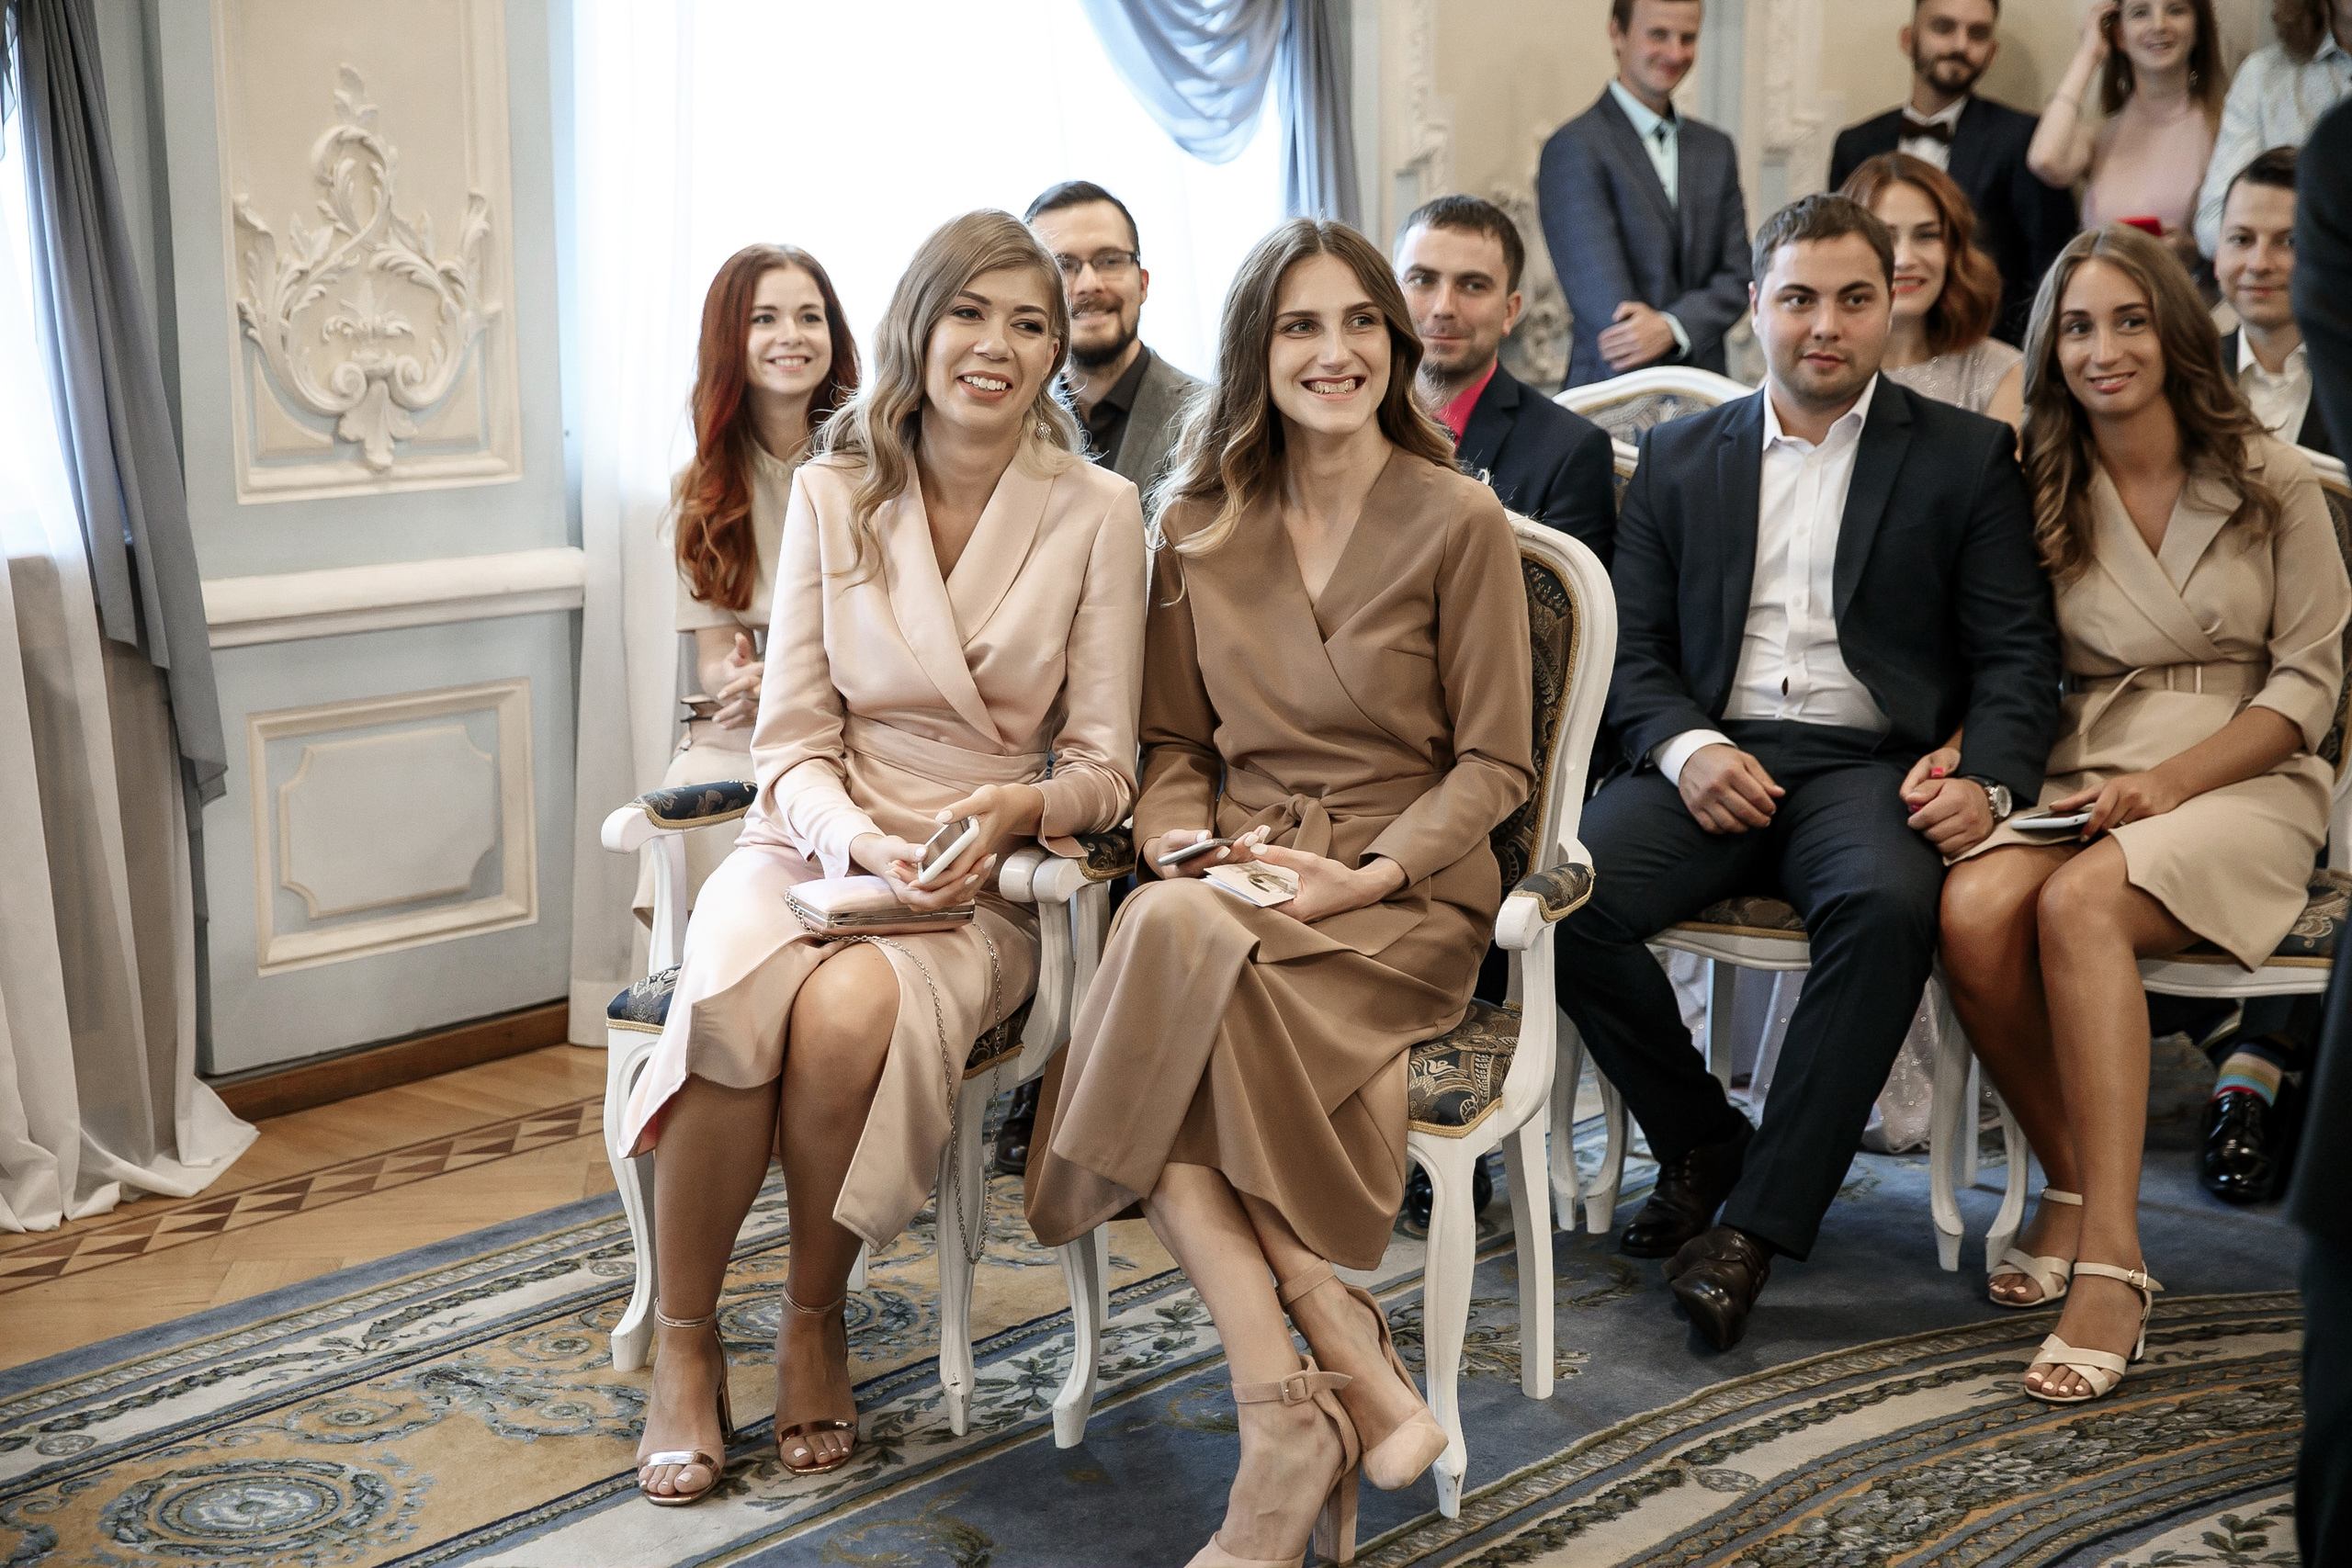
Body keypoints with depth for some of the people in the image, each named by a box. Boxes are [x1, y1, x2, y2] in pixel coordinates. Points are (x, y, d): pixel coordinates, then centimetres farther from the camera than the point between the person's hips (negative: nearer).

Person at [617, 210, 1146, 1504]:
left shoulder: (1097, 513, -1)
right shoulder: (832, 493, 4)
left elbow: (1105, 766, 0)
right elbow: (791, 744, 2)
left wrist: (1017, 810, -21)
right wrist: (855, 837, -18)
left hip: (986, 876, -1)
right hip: (816, 841, 2)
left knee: (848, 1011, -34)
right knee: (728, 998, -33)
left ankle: (814, 1316, -7)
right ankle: (683, 1336, -12)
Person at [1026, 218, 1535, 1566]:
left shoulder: (1459, 521, 1)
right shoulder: (1200, 528, 13)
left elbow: (1494, 765, 1)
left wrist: (1363, 877, -14)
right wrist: (1187, 850, -5)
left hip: (1405, 895, -4)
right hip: (1233, 882, 4)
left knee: (1184, 955, -33)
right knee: (1170, 932, -32)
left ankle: (1290, 1425, -24)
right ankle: (1360, 1383, -28)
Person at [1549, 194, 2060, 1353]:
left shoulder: (1966, 457, 12)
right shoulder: (1679, 457, 18)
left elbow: (2016, 652, 5)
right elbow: (1633, 646, 11)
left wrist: (1987, 783, -14)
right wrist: (1683, 748, -10)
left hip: (1870, 764, -2)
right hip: (1713, 761, 2)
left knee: (1887, 907, -36)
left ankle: (1755, 1223, -26)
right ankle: (1702, 1142, -2)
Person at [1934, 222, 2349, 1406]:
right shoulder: (2044, 496, 11)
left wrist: (2167, 781, -14)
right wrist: (1958, 755, -13)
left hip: (2240, 782, -3)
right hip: (2080, 782, 3)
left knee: (2079, 902, -35)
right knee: (1971, 910, -31)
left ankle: (2110, 1261, -34)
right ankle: (2075, 1183, -10)